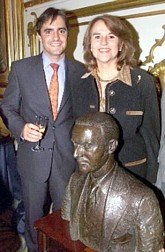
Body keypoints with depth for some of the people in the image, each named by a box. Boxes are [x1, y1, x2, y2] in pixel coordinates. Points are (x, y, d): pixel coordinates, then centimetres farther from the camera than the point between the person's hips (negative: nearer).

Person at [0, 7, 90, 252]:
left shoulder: (80, 71, 0)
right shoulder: (21, 68, -2)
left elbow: (83, 113, 6)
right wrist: (21, 128, -17)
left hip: (68, 158, 1)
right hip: (33, 156, 0)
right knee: (35, 218, 19)